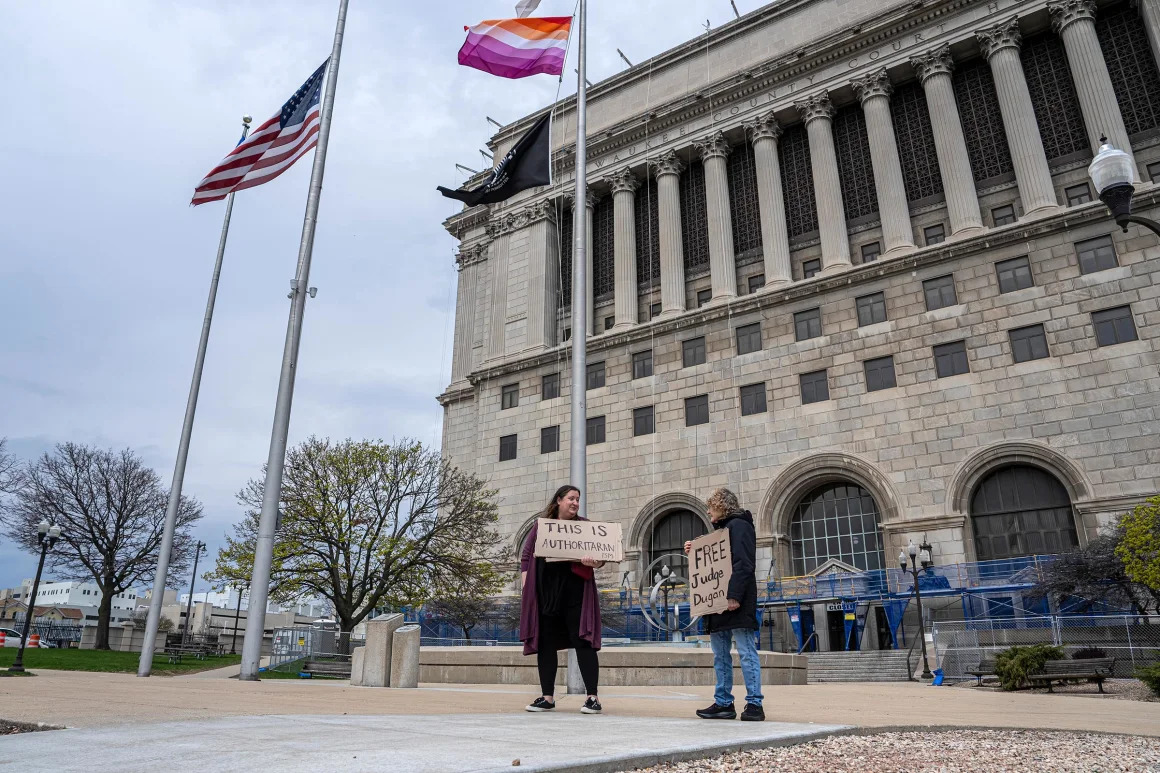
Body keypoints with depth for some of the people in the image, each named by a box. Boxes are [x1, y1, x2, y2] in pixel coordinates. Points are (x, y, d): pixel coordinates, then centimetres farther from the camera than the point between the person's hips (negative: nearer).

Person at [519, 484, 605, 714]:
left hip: (575, 592, -2)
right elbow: (526, 555, 10)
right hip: (545, 593, 2)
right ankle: (548, 697, 14)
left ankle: (593, 697, 0)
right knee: (545, 643, 5)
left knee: (583, 641, -5)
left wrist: (595, 562, -21)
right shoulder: (541, 525, 11)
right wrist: (525, 584, 0)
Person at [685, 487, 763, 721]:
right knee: (720, 654, 10)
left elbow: (744, 564, -17)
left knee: (746, 652, -5)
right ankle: (723, 703, 15)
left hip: (737, 603, -10)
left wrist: (734, 596, -24)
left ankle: (754, 704, -1)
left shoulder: (738, 525, -6)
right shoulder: (721, 529, 22)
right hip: (718, 603, 10)